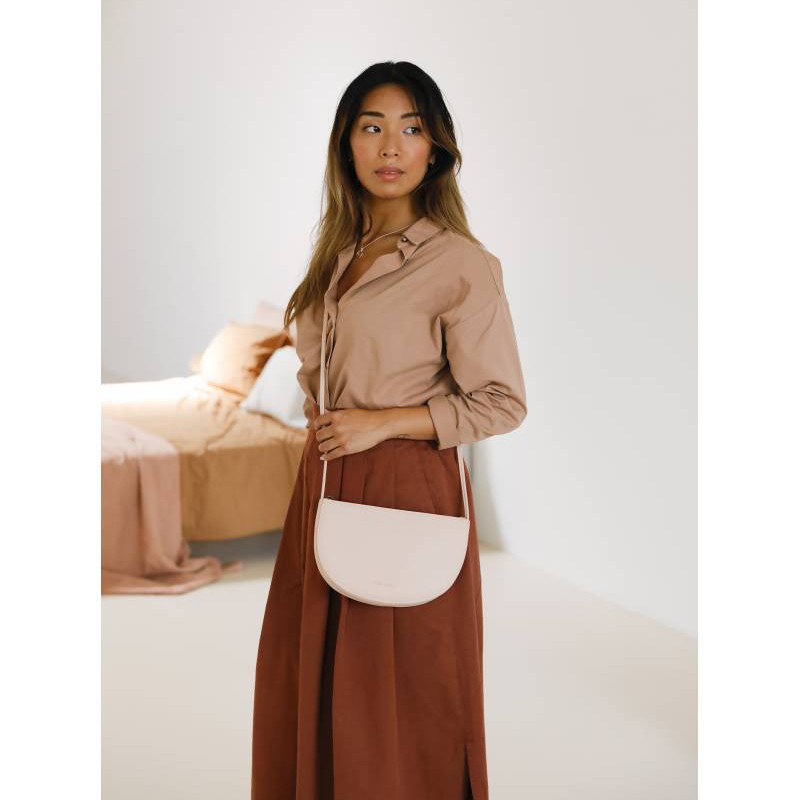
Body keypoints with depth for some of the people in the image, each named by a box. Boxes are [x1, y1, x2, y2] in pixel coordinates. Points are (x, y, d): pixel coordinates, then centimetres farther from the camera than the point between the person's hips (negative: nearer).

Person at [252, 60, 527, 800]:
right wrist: (322, 425, 10)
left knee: (397, 697, 6)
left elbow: (502, 404, -11)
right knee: (312, 678, 16)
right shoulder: (339, 255, 10)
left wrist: (383, 422, -16)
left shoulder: (462, 264, -12)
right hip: (324, 484, 7)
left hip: (406, 488, -7)